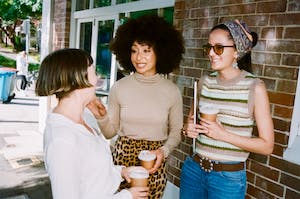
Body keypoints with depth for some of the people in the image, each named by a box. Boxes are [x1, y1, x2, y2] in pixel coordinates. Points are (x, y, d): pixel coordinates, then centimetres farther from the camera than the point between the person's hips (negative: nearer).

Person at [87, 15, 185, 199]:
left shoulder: (172, 91, -6)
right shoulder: (119, 88, -6)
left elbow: (176, 131, 3)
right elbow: (110, 132, 1)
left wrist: (164, 151, -14)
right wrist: (101, 117, -18)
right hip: (123, 157, 0)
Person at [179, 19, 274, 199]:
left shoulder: (254, 87, -12)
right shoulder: (205, 82, 0)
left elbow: (267, 146, -10)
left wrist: (223, 134, -20)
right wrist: (188, 128, -7)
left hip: (229, 177, -4)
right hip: (193, 169, 4)